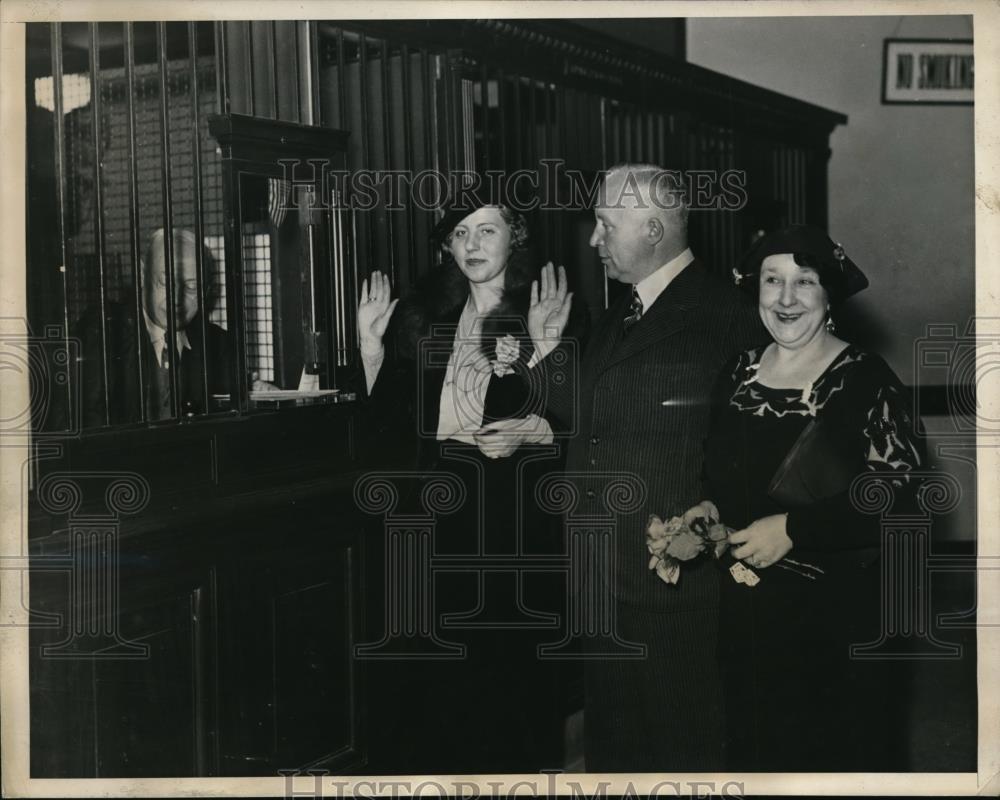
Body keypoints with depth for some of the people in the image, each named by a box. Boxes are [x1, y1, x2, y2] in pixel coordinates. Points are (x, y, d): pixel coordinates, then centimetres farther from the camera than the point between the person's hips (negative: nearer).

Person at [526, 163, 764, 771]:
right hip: (604, 576, 8)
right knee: (609, 736, 20)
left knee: (679, 741, 8)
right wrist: (548, 348, 5)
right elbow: (590, 416, 13)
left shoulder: (724, 315, -13)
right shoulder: (617, 318, 13)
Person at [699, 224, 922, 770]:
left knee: (840, 746, 11)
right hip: (747, 605, 5)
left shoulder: (865, 379, -12)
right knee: (755, 742, 19)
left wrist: (792, 529, -20)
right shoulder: (737, 374, 5)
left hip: (838, 609, -5)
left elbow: (895, 495, -17)